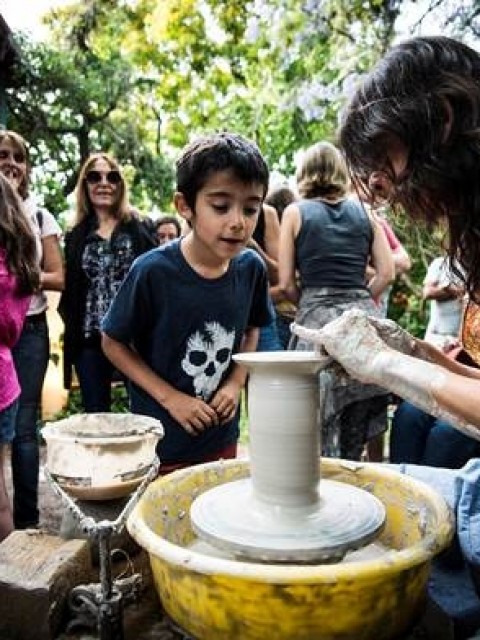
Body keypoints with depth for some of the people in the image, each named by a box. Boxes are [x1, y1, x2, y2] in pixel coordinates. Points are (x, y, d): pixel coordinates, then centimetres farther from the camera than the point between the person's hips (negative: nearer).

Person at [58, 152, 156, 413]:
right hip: (90, 338, 3)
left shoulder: (139, 229, 4)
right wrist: (72, 325, 3)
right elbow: (69, 289, 16)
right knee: (95, 415, 9)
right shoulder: (76, 236, 13)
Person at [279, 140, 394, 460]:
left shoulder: (295, 212, 4)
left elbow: (287, 283, 1)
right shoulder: (365, 211, 10)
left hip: (317, 319, -3)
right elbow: (386, 273, 6)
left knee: (319, 429, 5)